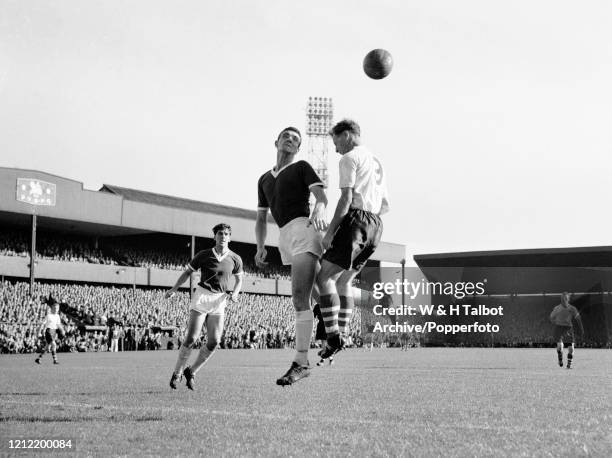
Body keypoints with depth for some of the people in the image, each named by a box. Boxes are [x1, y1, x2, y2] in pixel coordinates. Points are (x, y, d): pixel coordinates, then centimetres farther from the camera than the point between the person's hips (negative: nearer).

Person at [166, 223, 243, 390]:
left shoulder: (235, 259, 3)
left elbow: (239, 279, 17)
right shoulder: (203, 255, -1)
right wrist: (173, 289, -5)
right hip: (201, 296, -2)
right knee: (191, 337, -14)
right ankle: (177, 373, 3)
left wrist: (235, 293, -3)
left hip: (219, 301, 2)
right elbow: (187, 271, 8)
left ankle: (191, 371, 9)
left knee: (214, 341, -10)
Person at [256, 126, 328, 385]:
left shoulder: (302, 168, 8)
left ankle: (301, 362, -21)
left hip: (302, 228, -7)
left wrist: (319, 210, -31)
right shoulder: (264, 180, 25)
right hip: (285, 238, 7)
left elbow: (321, 196, -8)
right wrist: (260, 248, 9)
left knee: (299, 298, -17)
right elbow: (261, 219, 25)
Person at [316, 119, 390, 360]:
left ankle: (333, 336, -19)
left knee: (325, 277, -9)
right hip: (376, 224, 9)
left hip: (355, 218, -9)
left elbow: (346, 199, -13)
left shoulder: (349, 159, -2)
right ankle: (342, 335, 9)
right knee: (344, 281, 14)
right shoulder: (377, 162, 26)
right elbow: (385, 205, 28)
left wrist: (330, 232, -14)